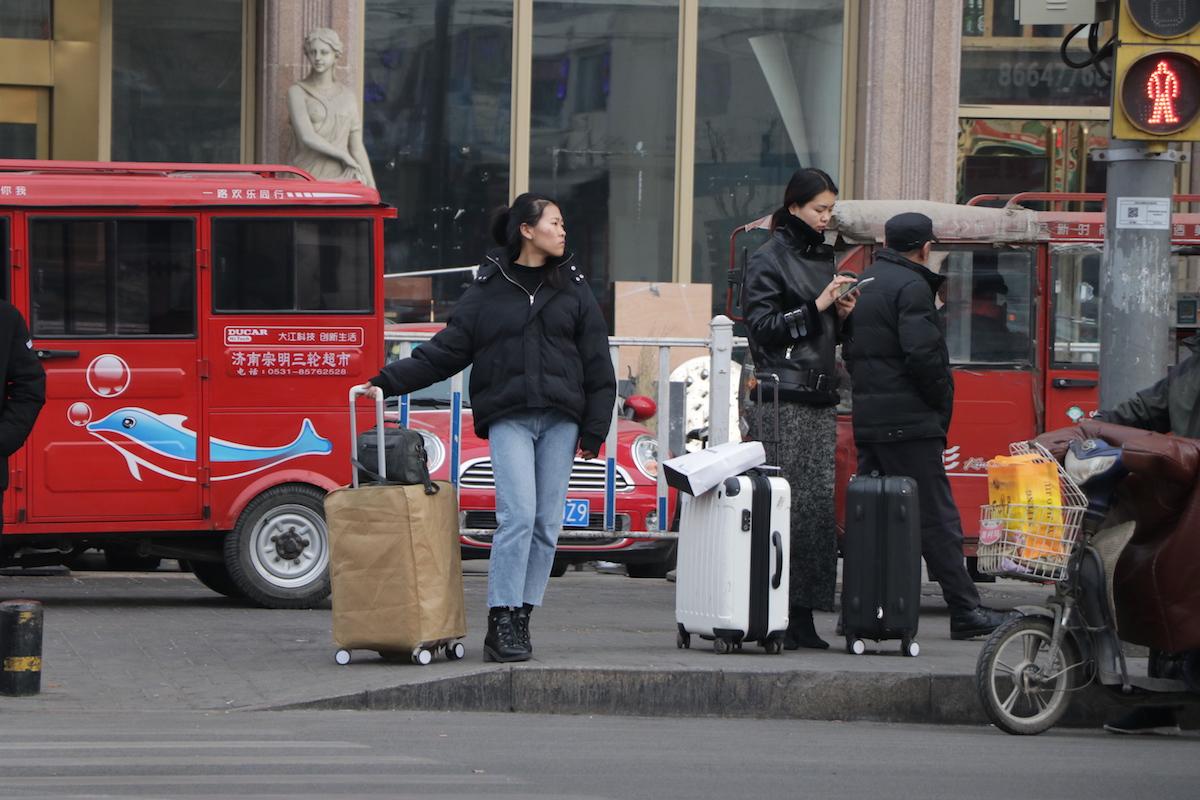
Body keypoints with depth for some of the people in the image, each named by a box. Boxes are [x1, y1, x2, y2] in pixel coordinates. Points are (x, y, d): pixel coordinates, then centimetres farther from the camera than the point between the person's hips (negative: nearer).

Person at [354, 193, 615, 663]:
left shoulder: (572, 288, 12)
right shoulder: (487, 290, 6)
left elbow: (597, 363, 11)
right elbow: (444, 352, 6)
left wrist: (595, 427, 4)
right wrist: (388, 382, -3)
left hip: (559, 419, 3)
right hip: (508, 419, -3)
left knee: (547, 523, 0)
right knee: (517, 514, -15)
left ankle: (521, 618, 7)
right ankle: (501, 623, -15)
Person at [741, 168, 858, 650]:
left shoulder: (822, 258, 20)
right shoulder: (770, 259, -1)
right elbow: (761, 326, -9)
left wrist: (843, 315, 6)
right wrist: (815, 307, -12)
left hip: (819, 397, 7)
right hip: (781, 397, -7)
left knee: (820, 502, 1)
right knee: (783, 504, -11)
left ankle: (803, 616, 1)